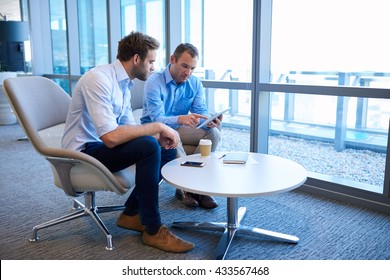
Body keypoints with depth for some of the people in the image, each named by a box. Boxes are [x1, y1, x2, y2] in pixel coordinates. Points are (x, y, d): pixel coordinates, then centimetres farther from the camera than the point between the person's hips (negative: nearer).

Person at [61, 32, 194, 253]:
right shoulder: (99, 79, -21)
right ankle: (153, 229, -15)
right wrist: (158, 127, -24)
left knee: (168, 149, 2)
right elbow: (111, 137, -32)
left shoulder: (125, 83, 8)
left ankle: (132, 213, 8)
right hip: (83, 154, -9)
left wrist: (158, 136, -8)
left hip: (102, 146, 9)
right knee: (148, 146, -29)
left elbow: (129, 128, 11)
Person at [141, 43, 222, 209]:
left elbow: (200, 112, -7)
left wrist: (209, 121, -32)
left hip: (179, 127, 5)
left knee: (213, 132, -19)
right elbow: (157, 119, -29)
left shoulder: (195, 83, -2)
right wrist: (181, 119, -50)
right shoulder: (154, 82, -19)